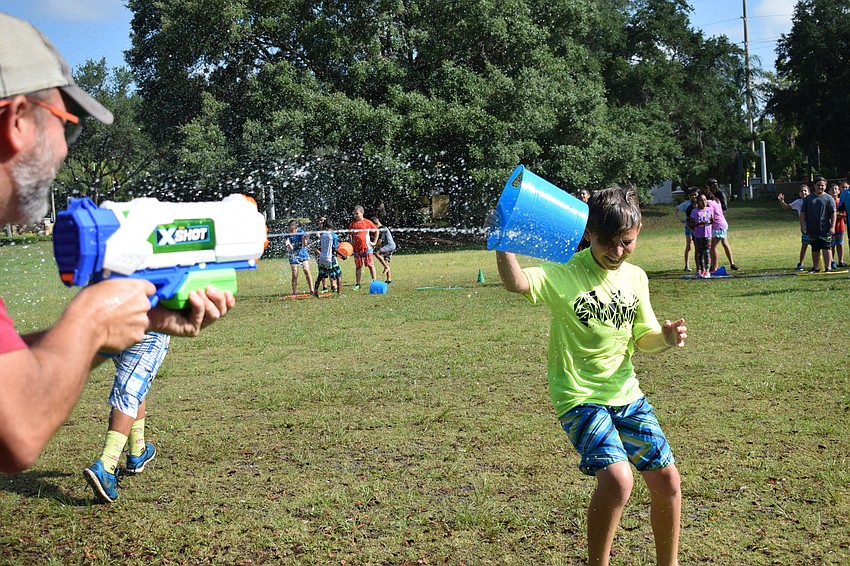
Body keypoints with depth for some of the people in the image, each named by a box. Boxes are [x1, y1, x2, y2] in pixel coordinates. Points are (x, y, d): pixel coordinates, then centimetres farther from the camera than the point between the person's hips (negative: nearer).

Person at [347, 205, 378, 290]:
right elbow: (350, 235, 19)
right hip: (356, 249, 3)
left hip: (367, 247, -3)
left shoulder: (367, 222, -2)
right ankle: (357, 284, 12)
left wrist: (374, 242, 3)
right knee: (358, 267, 7)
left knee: (370, 265, -2)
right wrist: (351, 243, 6)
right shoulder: (352, 224, 7)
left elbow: (376, 231, 7)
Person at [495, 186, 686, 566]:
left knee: (666, 480, 8)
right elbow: (516, 283, -33)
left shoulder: (636, 277, 5)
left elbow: (643, 338, 14)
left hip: (626, 393, 6)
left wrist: (666, 337, -7)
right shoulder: (565, 273, -15)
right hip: (579, 397, -6)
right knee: (617, 478, -24)